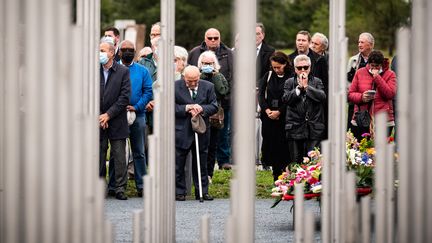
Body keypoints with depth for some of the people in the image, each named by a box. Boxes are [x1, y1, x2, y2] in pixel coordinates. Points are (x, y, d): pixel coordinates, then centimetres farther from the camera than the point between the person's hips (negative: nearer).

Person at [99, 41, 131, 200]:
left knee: (119, 157, -1)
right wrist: (97, 116, -6)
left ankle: (120, 188, 4)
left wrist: (108, 114, -11)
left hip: (117, 122, -2)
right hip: (98, 121, 2)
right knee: (99, 156, 5)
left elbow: (125, 97, -6)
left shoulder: (123, 72, -1)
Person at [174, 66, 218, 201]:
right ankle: (179, 192, 10)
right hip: (181, 132, -2)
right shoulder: (175, 87, -5)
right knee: (178, 164, 2)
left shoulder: (208, 87, 2)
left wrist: (202, 109, -17)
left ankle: (203, 191, 14)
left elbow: (214, 106, 2)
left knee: (201, 164, 8)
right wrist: (186, 108, -18)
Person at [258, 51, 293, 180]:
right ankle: (276, 178, 11)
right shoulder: (268, 76, 10)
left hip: (284, 118, -4)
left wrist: (279, 112, -14)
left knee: (282, 148, -5)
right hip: (268, 118, 4)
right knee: (271, 146, 4)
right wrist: (267, 110, -7)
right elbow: (261, 94, 6)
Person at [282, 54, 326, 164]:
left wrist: (306, 86, -8)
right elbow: (285, 99, -6)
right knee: (295, 162, 4)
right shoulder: (289, 83, 10)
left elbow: (322, 97, -10)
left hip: (314, 129, -1)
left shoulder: (317, 82, 9)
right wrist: (299, 87, -9)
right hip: (295, 128, 1)